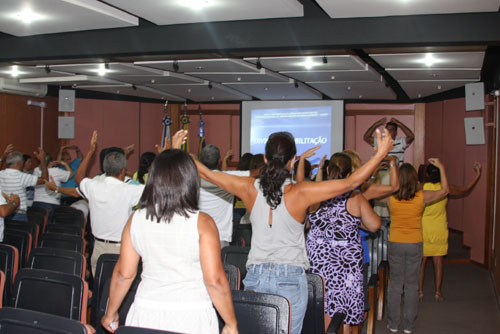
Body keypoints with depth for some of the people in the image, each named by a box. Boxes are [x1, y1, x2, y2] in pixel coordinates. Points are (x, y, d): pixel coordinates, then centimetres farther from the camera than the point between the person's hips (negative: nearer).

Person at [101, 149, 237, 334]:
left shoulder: (136, 219, -3)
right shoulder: (202, 223, -13)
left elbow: (123, 274, 3)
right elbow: (215, 280, -15)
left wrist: (110, 314, 18)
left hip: (146, 315, 3)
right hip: (191, 318, -3)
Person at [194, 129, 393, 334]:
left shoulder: (250, 188, -6)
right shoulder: (300, 193, -14)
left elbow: (207, 174, 5)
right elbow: (350, 183, -13)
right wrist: (381, 154, -7)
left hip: (255, 277, 3)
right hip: (291, 279, -2)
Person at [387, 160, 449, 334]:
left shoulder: (391, 197, -12)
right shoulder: (422, 197, -11)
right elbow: (444, 190, 6)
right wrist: (441, 167, 12)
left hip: (395, 244, 0)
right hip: (415, 245, 0)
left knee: (395, 283, 11)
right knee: (411, 285, 10)